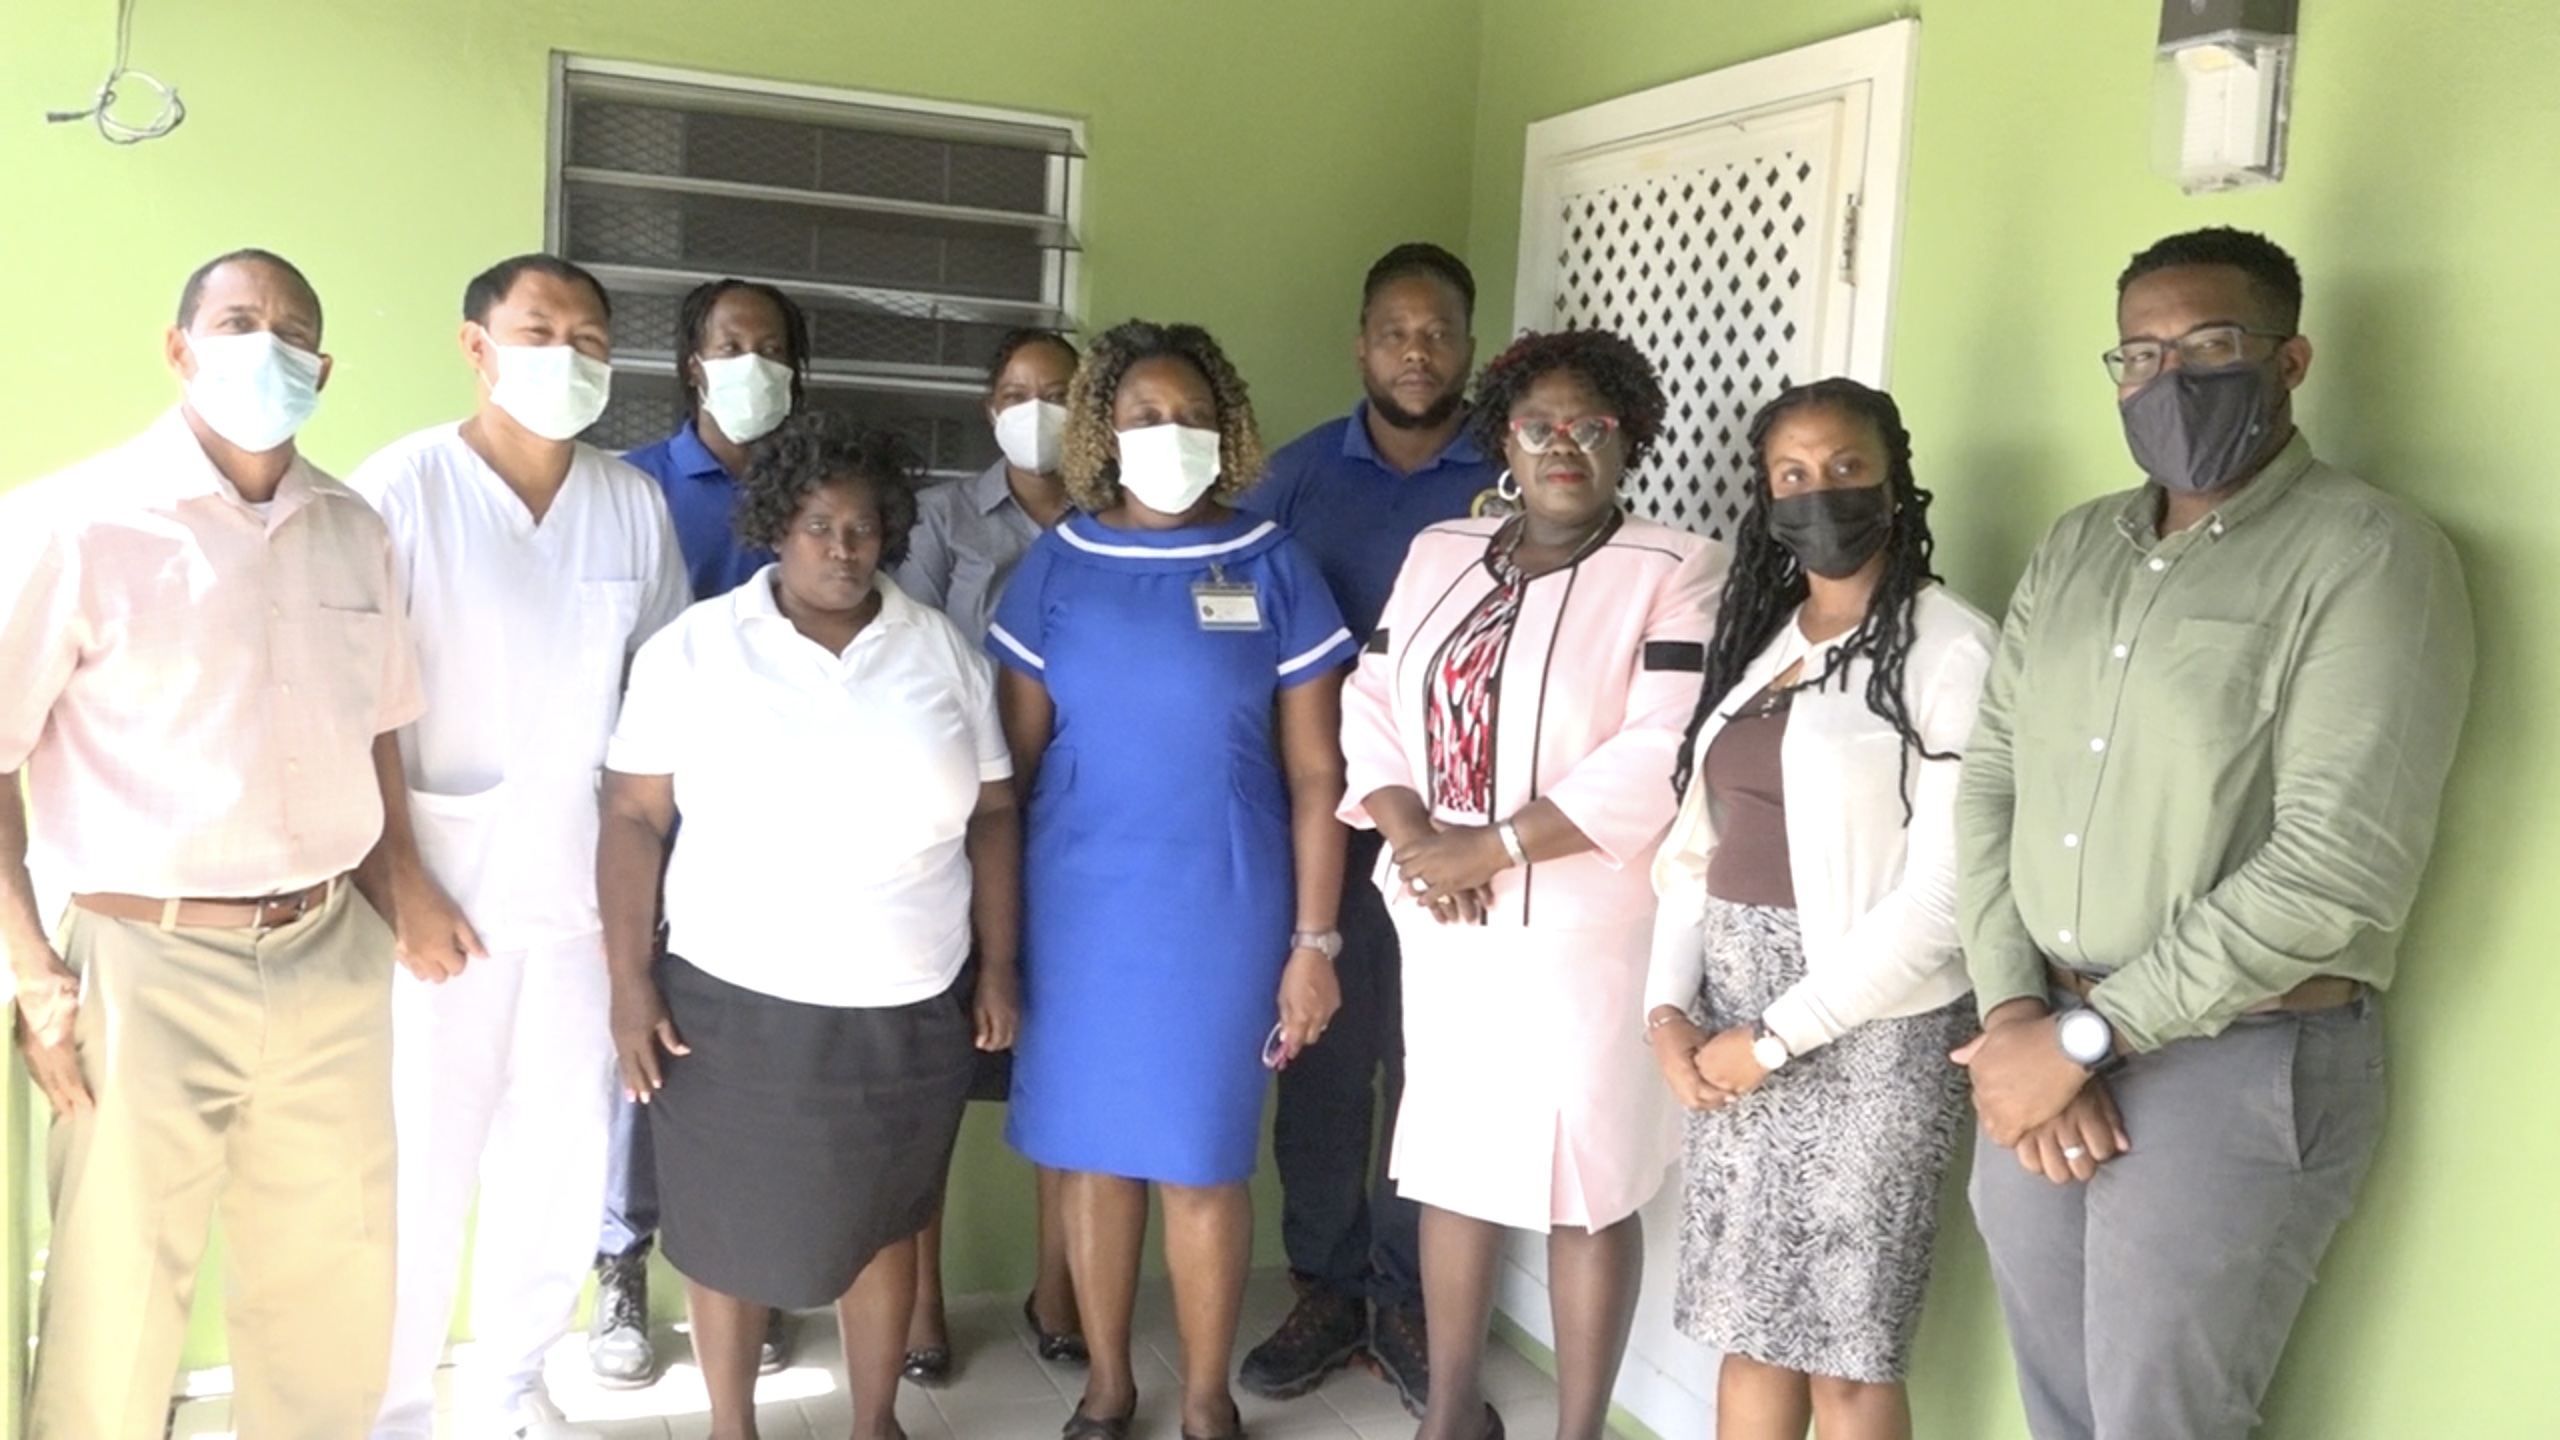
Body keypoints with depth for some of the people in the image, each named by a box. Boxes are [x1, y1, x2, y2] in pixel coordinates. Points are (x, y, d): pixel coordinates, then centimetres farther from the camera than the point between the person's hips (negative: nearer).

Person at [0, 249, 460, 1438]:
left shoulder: (353, 530, 7)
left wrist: (400, 879, 6)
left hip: (333, 957, 5)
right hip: (147, 965, -5)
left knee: (334, 1294, 15)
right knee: (116, 1309, 7)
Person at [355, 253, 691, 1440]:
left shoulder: (634, 504, 5)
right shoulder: (400, 487, -7)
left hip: (582, 884, 4)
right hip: (442, 884, -4)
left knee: (566, 1148, 11)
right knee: (422, 1158, 3)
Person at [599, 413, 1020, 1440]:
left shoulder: (943, 652, 2)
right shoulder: (692, 648, -4)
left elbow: (990, 816, 6)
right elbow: (633, 819, -3)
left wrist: (999, 969, 3)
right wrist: (630, 982, -8)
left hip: (907, 1008, 2)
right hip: (732, 1001, -1)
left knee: (882, 1220, 16)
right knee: (730, 1225, 12)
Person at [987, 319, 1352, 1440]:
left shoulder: (1270, 569, -3)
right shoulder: (1058, 565, 1)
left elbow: (1315, 774, -2)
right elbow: (1012, 759, 5)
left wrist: (1314, 941, -5)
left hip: (1223, 908, -1)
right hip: (1078, 904, 2)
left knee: (1203, 1160, 7)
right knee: (1093, 1150, 11)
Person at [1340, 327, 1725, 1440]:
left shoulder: (1674, 574, -7)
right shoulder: (1439, 555, 11)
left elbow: (1657, 761, -17)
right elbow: (1372, 704, 7)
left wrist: (1493, 849, -19)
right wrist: (1413, 837, -10)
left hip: (1586, 929, -5)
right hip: (1443, 921, 5)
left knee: (1585, 1183, 4)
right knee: (1451, 1161, 14)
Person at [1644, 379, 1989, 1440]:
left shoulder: (1950, 651, -11)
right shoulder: (1756, 637, 12)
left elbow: (1944, 895, -16)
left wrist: (1778, 1036, -14)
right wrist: (1668, 1003, -1)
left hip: (1864, 1029, -6)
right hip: (1728, 1015, 6)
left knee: (1846, 1350, 5)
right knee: (1748, 1327, 14)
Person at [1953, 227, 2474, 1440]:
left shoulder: (2368, 554, -11)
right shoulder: (2072, 549, 10)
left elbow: (2338, 867, -19)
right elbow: (1987, 784, 7)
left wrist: (2085, 1035, -16)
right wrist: (2012, 1011, -7)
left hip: (2243, 1071, -6)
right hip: (2041, 1054, 6)